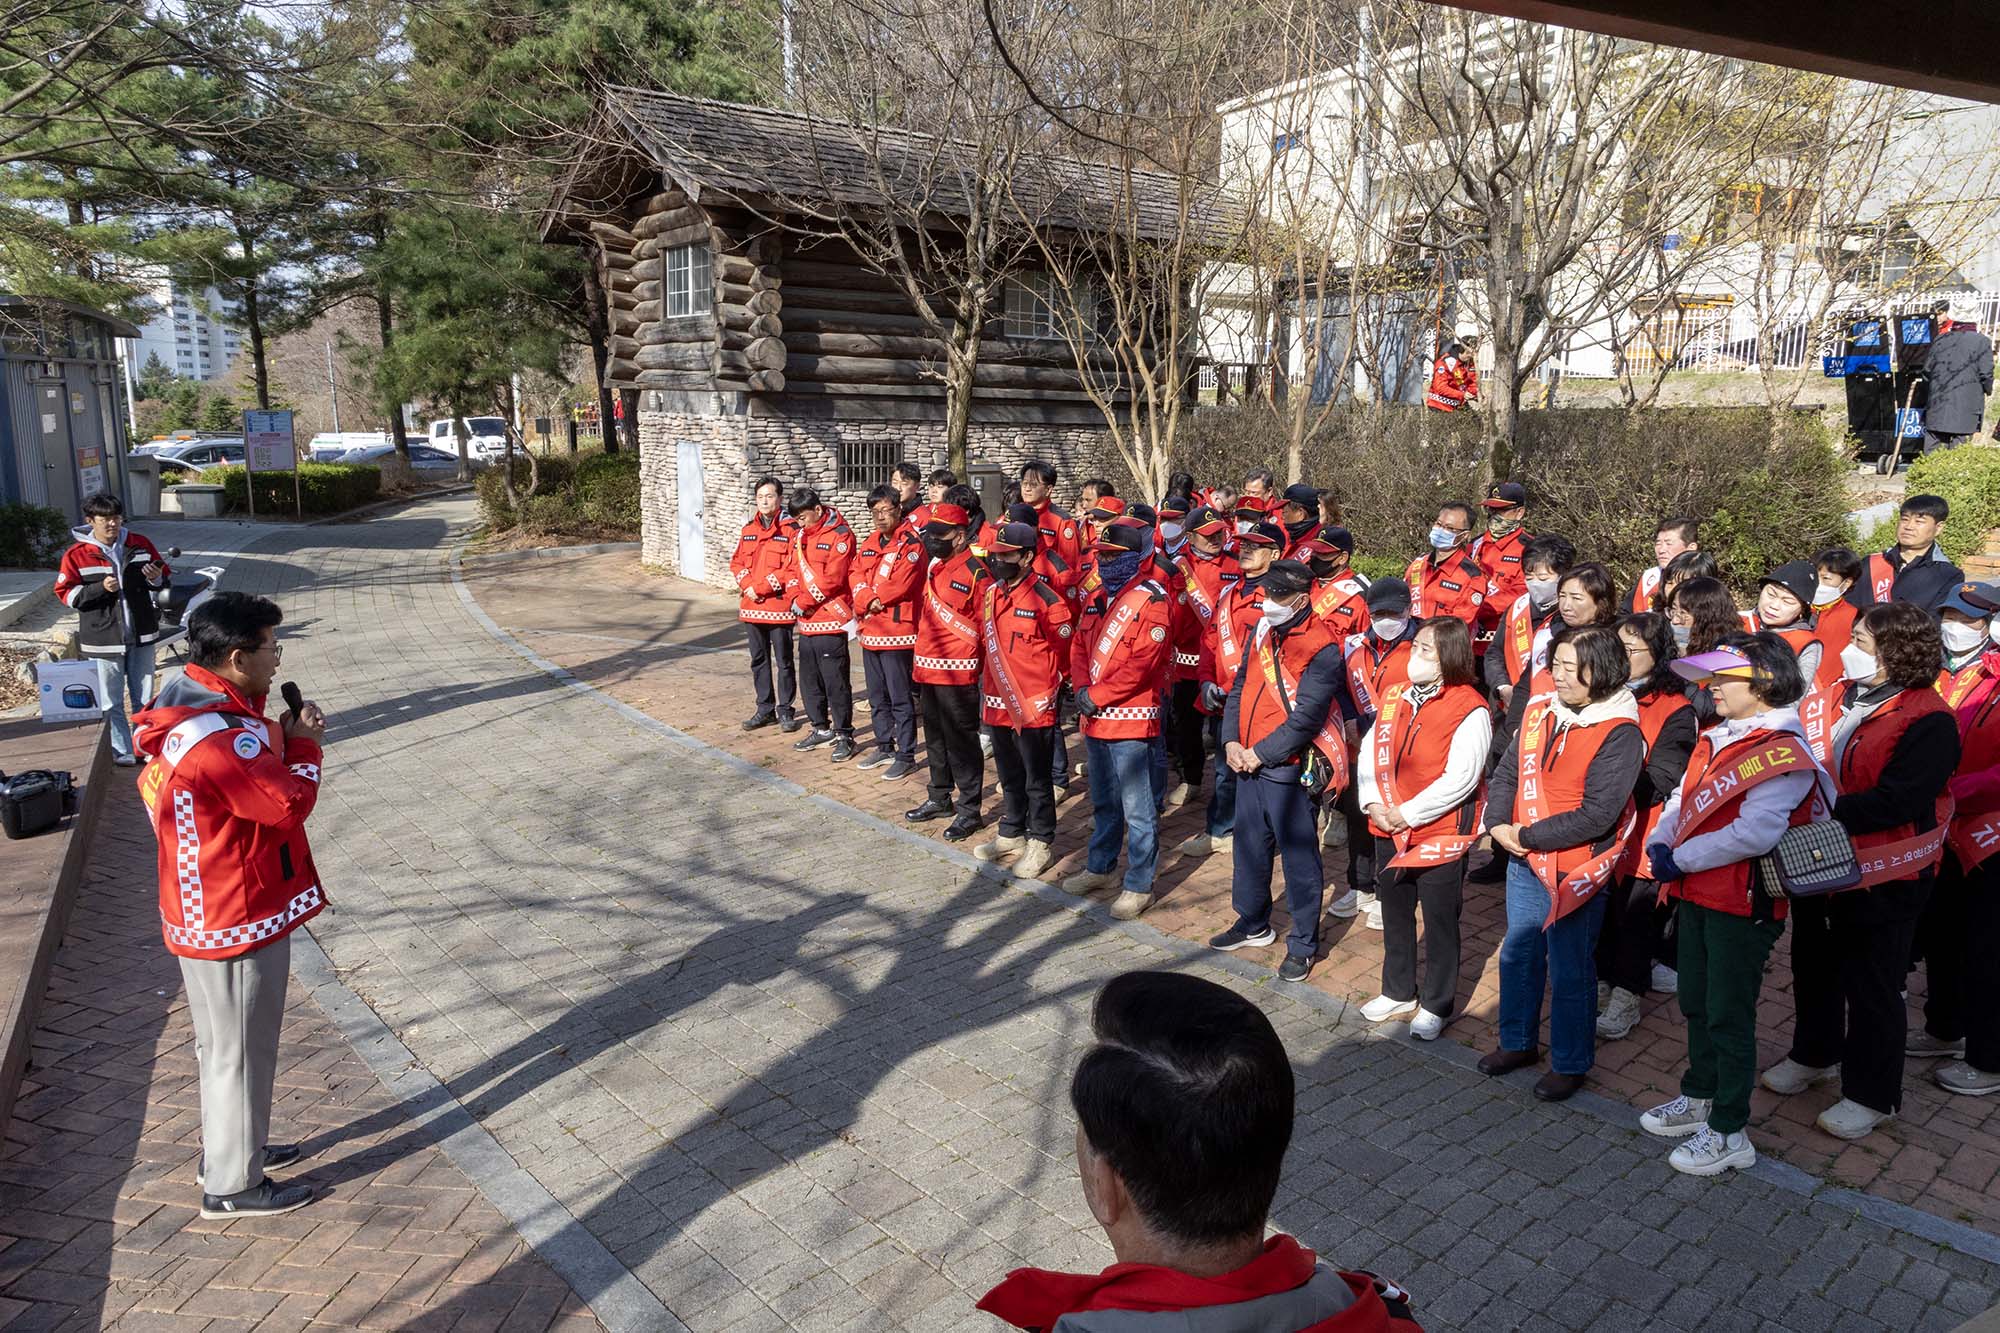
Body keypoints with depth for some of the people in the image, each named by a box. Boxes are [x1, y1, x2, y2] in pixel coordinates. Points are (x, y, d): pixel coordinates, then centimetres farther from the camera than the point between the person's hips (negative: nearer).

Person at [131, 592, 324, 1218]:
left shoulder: (191, 713, 4)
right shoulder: (220, 737, -29)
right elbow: (290, 803, -24)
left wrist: (280, 735, -7)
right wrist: (303, 742, -9)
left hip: (205, 913, 10)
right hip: (237, 921, -10)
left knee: (224, 1044, 25)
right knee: (242, 1051, 6)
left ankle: (229, 1146, 42)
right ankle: (234, 1184, 22)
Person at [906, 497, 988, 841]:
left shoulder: (974, 571, -14)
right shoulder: (935, 566, 12)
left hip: (958, 673, -9)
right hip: (928, 668, 9)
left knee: (962, 741, 0)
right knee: (935, 738, 19)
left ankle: (969, 810, 9)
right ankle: (940, 798, 33)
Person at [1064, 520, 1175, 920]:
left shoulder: (1152, 599, -13)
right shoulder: (1099, 598, 14)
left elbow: (1142, 664, -21)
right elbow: (1079, 645, 14)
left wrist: (1097, 695, -18)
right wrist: (1081, 687, -4)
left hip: (1132, 720, -8)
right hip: (1095, 720, 9)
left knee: (1138, 810, 1)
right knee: (1103, 802, 22)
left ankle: (1138, 886, 10)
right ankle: (1100, 867, 37)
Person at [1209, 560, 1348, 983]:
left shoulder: (1321, 649, -16)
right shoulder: (1262, 630, 7)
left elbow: (1305, 718, -19)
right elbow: (1240, 687, 12)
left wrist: (1260, 753, -15)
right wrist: (1231, 741, 0)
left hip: (1289, 770, -7)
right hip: (1247, 762, 8)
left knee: (1299, 857, 5)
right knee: (1249, 846, 19)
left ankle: (1303, 944, 19)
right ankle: (1253, 923, 38)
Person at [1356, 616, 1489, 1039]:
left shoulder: (1470, 710, -15)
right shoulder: (1396, 698, 6)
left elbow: (1460, 778, -20)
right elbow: (1370, 753, 7)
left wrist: (1409, 814, -18)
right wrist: (1373, 803, -7)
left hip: (1441, 834, -6)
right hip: (1389, 830, 7)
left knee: (1439, 921, 8)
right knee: (1395, 915, 19)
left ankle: (1436, 1005, 25)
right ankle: (1399, 994, 36)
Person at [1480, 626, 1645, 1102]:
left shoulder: (1620, 734, -17)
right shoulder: (1540, 712, 2)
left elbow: (1596, 816, -22)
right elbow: (1506, 773, 8)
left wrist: (1527, 836, -18)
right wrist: (1499, 825, -9)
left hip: (1574, 873, -6)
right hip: (1524, 865, 6)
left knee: (1569, 973, 7)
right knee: (1517, 956, 19)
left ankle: (1570, 1063, 26)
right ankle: (1518, 1042, 38)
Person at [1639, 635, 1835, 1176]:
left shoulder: (1782, 753, -18)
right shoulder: (1716, 738, 10)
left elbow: (1754, 833, -27)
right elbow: (1682, 799, 11)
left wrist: (1681, 860, -20)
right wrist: (1660, 842, -7)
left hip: (1742, 904, -8)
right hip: (1696, 895, 8)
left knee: (1729, 1016, 3)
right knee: (1696, 1005, 20)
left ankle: (1729, 1133, 16)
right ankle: (1699, 1099, 38)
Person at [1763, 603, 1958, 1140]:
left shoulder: (1928, 722, -19)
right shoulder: (1846, 698, 3)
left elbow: (1894, 802, -28)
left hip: (1880, 879, -7)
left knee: (1871, 985, 7)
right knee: (1814, 967, 22)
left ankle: (1870, 1094, 24)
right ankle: (1814, 1054, 43)